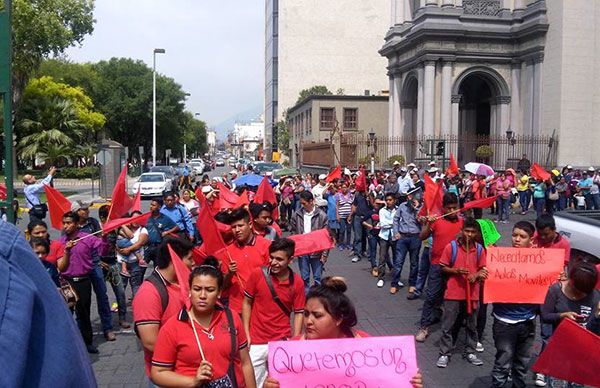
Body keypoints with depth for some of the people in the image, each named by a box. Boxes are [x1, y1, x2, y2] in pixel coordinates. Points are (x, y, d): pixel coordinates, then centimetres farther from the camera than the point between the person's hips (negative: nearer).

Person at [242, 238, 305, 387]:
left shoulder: (297, 282, -7)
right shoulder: (258, 274, -9)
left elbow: (298, 313, 2)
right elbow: (247, 303, 2)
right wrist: (246, 334, -1)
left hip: (282, 342, 0)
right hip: (256, 341, 0)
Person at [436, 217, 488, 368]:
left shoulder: (479, 249, 2)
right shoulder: (451, 246, -7)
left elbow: (482, 270, 8)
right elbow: (443, 268, -2)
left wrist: (476, 275, -12)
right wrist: (456, 270, -19)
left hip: (472, 293, 3)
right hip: (453, 293, -3)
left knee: (472, 325, 14)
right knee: (447, 326, 2)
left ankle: (470, 352, 28)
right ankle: (444, 354, 12)